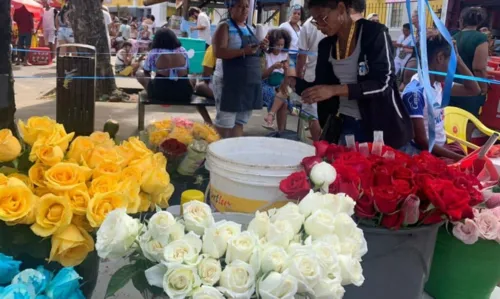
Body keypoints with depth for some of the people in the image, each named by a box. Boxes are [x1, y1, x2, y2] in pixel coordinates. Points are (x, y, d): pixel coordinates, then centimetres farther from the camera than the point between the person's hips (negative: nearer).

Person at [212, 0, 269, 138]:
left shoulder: (249, 28, 17)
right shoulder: (225, 27, -5)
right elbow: (219, 52, -17)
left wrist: (261, 47, 5)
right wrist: (244, 51, -26)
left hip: (250, 81, 7)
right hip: (229, 81, -7)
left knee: (240, 122, 11)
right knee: (225, 123, -4)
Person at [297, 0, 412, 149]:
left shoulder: (375, 32, -11)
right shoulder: (325, 46, 6)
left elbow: (383, 84, -20)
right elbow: (320, 89, 9)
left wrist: (335, 90, -28)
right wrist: (293, 81, -9)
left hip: (382, 127, -4)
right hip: (343, 126, 5)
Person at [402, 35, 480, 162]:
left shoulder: (438, 83, 3)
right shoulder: (414, 92, -21)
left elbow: (473, 89, 14)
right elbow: (421, 141, -22)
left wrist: (458, 59, 4)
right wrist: (460, 158, -22)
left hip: (442, 148, 8)